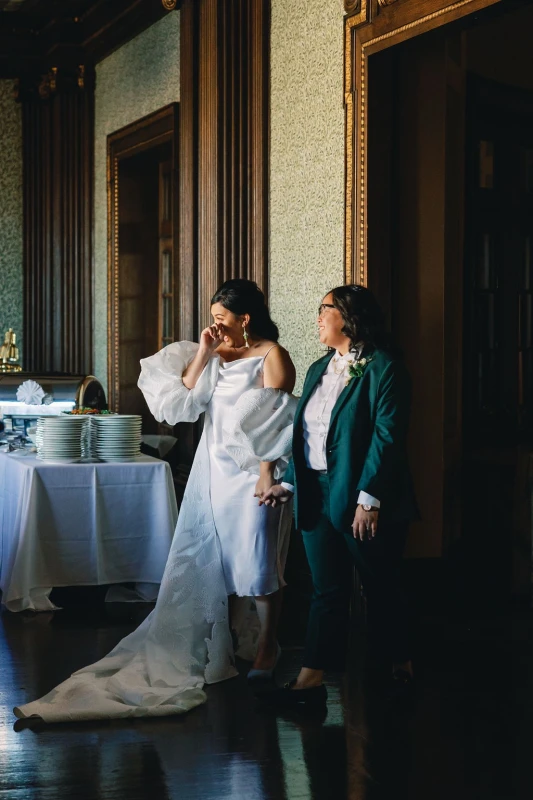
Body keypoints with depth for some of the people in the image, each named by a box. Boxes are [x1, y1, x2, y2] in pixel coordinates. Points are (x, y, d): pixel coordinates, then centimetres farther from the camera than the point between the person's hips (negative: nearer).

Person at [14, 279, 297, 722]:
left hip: (252, 473, -7)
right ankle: (218, 648, 18)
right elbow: (184, 402, 5)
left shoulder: (271, 355, -6)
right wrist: (202, 353, -2)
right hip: (214, 470, 7)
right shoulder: (217, 355, 12)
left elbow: (279, 421, -11)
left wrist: (268, 471, -17)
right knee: (211, 560, 8)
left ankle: (266, 647, 10)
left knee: (256, 564, -3)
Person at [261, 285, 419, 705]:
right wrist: (289, 482, 11)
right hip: (317, 496, 7)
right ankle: (312, 678, 6)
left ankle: (402, 664, 24)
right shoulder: (319, 369, 15)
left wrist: (370, 498, -21)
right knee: (326, 589, 7)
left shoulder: (382, 367, -10)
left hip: (362, 500, -7)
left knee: (381, 587, 7)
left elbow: (387, 435, -17)